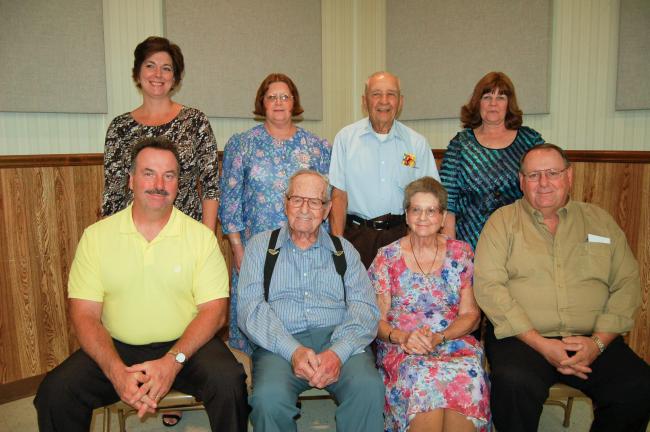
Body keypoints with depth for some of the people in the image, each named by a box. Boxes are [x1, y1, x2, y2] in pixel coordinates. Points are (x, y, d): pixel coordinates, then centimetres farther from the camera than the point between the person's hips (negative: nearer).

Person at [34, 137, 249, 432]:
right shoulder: (96, 236, 0)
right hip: (116, 348, 1)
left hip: (185, 345, -1)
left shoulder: (201, 236, -3)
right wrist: (117, 371, -19)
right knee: (55, 391, -22)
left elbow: (214, 309, -6)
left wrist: (173, 360, -22)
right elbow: (85, 314, -3)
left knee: (228, 382, -27)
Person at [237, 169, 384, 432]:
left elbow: (365, 308, 5)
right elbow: (250, 307, 0)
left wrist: (338, 352, -15)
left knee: (369, 388, -30)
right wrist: (294, 350, -16)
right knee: (269, 398, -31)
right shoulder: (261, 246, 14)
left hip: (338, 340, 1)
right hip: (280, 345, -1)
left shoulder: (344, 250, 17)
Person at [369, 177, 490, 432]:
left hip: (454, 342, 2)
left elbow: (470, 315, 6)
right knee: (423, 376, -34)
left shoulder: (460, 254, 8)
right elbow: (377, 320, 3)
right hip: (402, 348, -1)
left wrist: (439, 338, -12)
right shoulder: (387, 258, 4)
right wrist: (402, 337, -17)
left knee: (467, 375, -31)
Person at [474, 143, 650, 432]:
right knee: (514, 384, -32)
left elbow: (626, 284, 10)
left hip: (590, 340, 3)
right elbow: (488, 285, -7)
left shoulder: (600, 220, 14)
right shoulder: (503, 221, 4)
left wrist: (598, 341, -6)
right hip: (521, 338, -3)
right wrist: (540, 344, -13)